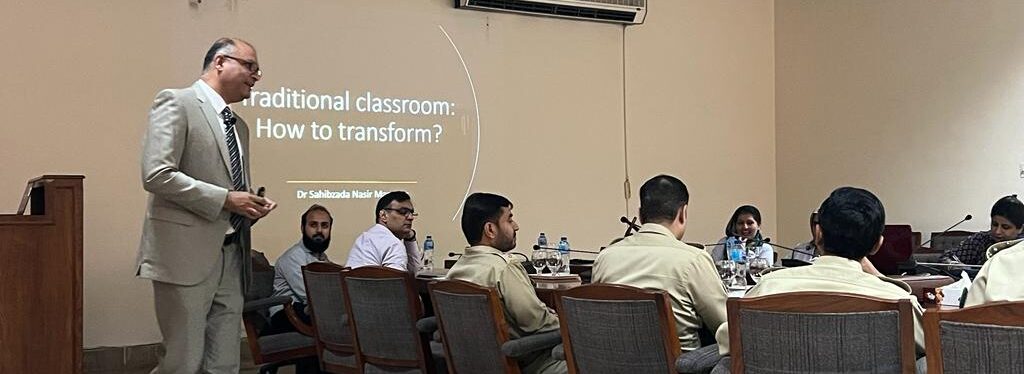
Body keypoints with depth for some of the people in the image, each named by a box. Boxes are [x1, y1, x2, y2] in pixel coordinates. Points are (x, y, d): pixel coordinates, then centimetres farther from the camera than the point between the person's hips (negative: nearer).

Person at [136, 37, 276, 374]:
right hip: (187, 254, -8)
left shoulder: (239, 126, 21)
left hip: (231, 258, 8)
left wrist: (250, 206, 5)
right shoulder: (176, 103, -4)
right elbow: (157, 175, -16)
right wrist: (225, 199, -16)